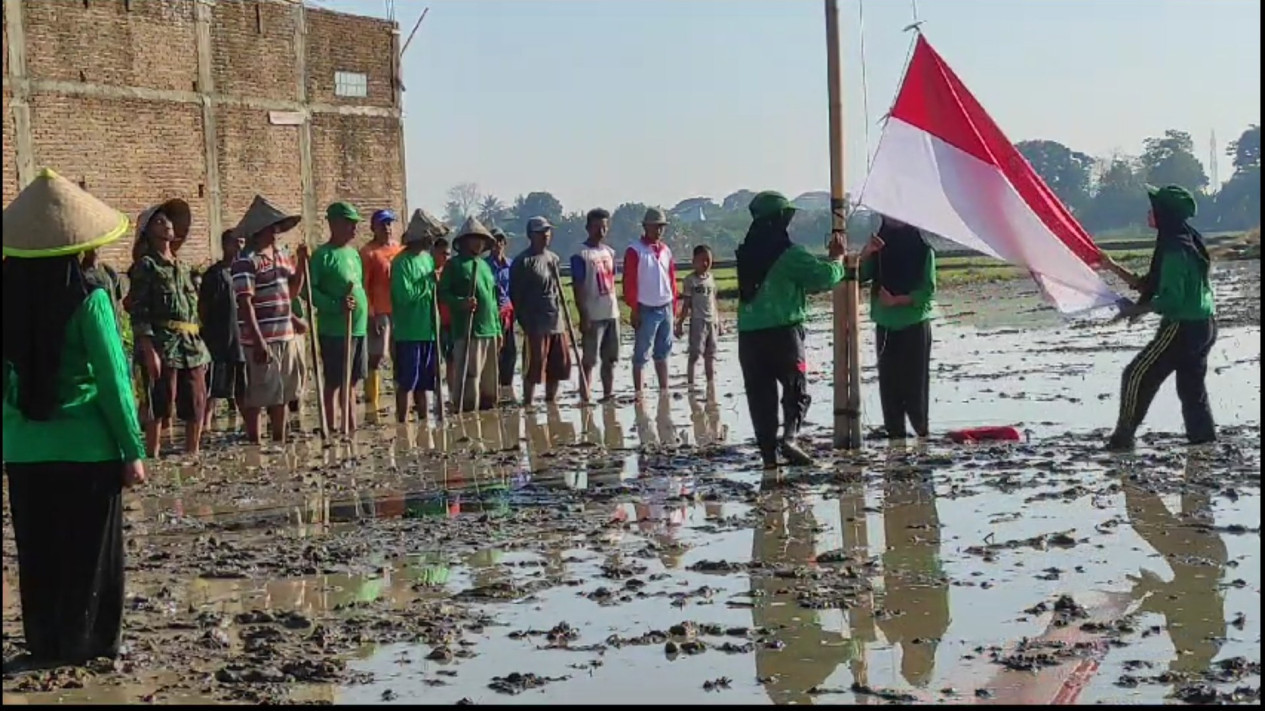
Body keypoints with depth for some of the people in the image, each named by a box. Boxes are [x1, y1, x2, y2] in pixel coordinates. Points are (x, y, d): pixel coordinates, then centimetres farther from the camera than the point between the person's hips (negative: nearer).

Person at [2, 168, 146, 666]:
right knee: (89, 552, 9)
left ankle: (44, 643, 24)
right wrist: (133, 451, -5)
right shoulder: (88, 300, -14)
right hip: (86, 447, -4)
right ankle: (84, 644, 15)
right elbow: (112, 380, -12)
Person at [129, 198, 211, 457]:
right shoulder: (146, 266, -1)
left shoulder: (184, 267, 20)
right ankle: (153, 457, 0)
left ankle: (192, 455, 18)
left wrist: (201, 347, 15)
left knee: (197, 407, 8)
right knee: (160, 407, -5)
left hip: (192, 345, 7)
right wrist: (149, 351, -18)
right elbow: (138, 312, -9)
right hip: (163, 344, -7)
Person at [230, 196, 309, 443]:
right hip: (261, 340, -8)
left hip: (286, 337, 8)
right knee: (256, 398, 1)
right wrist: (258, 341, -22)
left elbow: (292, 292, 19)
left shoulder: (280, 255, 13)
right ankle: (254, 443, 9)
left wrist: (302, 262, 5)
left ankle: (279, 440, 28)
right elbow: (245, 304, -17)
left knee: (282, 395, 17)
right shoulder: (246, 261, -12)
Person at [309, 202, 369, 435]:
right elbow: (310, 290, -16)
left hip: (359, 327, 8)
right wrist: (336, 305, -24)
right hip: (334, 330, -8)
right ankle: (331, 427, 3)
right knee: (334, 381, -2)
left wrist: (365, 312, 18)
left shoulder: (354, 253, 15)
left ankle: (351, 426, 20)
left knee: (351, 381, 13)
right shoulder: (323, 255, -10)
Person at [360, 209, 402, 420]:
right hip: (379, 313, -6)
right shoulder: (368, 253, -4)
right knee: (375, 358, -4)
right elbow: (363, 287, -8)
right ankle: (371, 407, -3)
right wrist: (370, 314, -14)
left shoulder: (401, 250, 13)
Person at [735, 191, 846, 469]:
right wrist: (837, 258, 9)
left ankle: (767, 452, 4)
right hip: (783, 331, -5)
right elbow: (826, 276, -11)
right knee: (797, 391, 7)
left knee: (760, 395, 7)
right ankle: (789, 437, -13)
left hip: (748, 334, 5)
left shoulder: (747, 253, 11)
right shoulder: (788, 253, -10)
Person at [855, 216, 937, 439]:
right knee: (889, 381, 3)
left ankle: (922, 428, 1)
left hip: (914, 325, -4)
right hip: (885, 325, 4)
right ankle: (894, 432, 7)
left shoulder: (922, 247, -3)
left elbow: (928, 290, -7)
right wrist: (866, 252, -15)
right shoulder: (880, 246, 9)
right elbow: (859, 277, 0)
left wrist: (896, 300, -15)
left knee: (915, 379, -6)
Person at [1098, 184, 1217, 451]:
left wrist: (1136, 310, -11)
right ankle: (1204, 438, 14)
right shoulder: (1188, 242, 12)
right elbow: (1149, 286, 16)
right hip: (1204, 326, 9)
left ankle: (1123, 437, 4)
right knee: (1191, 386, 14)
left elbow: (1170, 299, -23)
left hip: (1183, 327, -9)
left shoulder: (1174, 249, -19)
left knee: (1137, 376, -1)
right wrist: (1114, 268, 11)